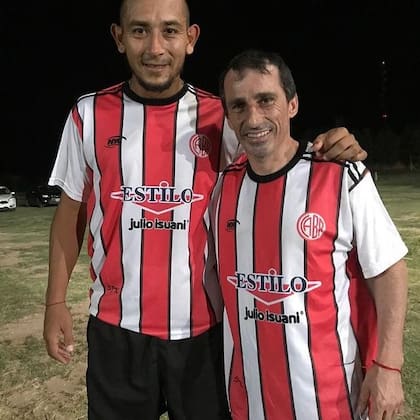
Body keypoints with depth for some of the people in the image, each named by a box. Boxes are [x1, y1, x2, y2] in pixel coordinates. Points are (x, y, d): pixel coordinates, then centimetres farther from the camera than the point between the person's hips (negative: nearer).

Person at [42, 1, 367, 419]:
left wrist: (329, 150, -16)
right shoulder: (89, 115, -1)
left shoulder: (220, 119, -2)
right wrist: (55, 301, 4)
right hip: (117, 326, 1)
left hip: (204, 324, 0)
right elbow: (71, 211, 6)